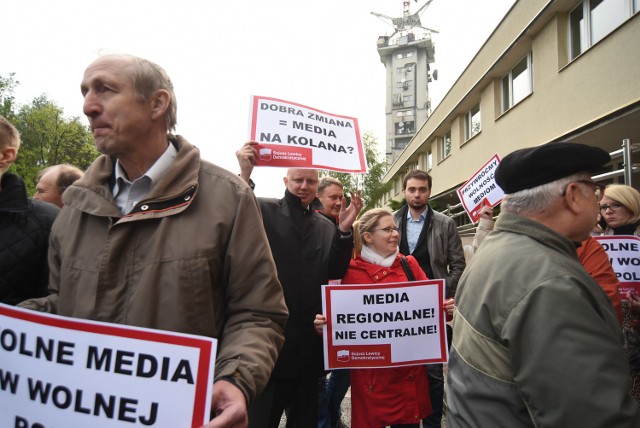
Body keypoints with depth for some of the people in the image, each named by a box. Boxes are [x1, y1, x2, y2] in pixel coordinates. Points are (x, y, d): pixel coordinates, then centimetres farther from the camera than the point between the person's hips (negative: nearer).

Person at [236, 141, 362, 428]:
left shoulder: (326, 226, 12)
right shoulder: (263, 210, -1)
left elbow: (335, 272, 1)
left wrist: (344, 229, -13)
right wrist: (245, 176, -29)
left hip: (308, 343, 5)